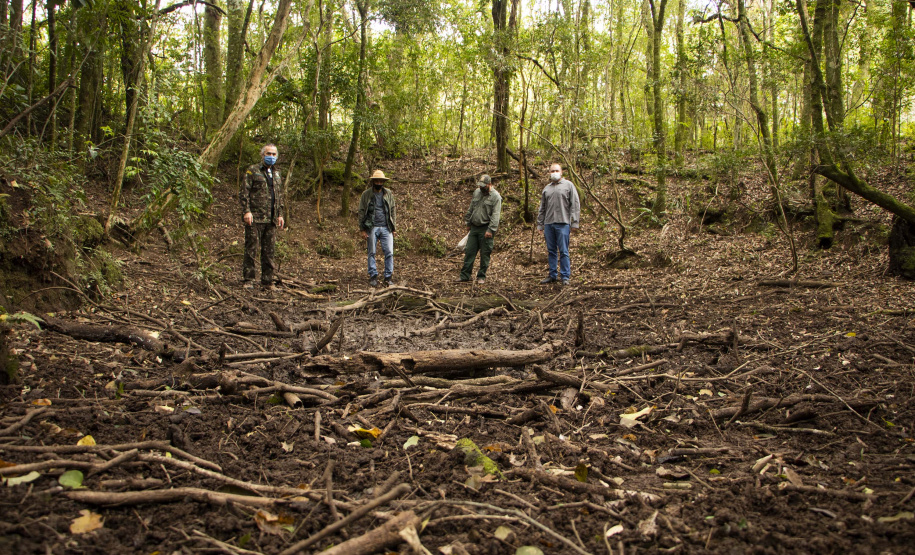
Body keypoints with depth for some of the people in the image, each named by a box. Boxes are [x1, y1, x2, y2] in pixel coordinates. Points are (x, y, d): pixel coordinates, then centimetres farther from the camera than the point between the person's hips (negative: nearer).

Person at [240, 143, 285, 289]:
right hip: (255, 218, -6)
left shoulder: (277, 174, 19)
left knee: (269, 251, 7)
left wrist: (280, 214, 15)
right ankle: (248, 280, 4)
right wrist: (247, 211, -15)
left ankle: (267, 281, 14)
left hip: (271, 219, 6)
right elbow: (243, 193, -6)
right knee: (251, 250, -3)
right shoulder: (253, 170, 0)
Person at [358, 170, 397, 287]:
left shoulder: (388, 194, 9)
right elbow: (361, 212, 3)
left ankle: (388, 277, 2)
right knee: (372, 252, 3)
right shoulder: (366, 194, 2)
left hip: (386, 228, 1)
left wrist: (394, 228, 9)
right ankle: (373, 276, 12)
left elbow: (393, 211, 14)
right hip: (372, 228, -1)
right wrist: (362, 229, -3)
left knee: (389, 252, -5)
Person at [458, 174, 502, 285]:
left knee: (485, 254, 1)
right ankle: (465, 275, 10)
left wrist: (490, 230, -21)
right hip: (474, 228, 6)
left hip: (485, 230, -6)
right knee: (469, 252, 5)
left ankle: (482, 277, 11)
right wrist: (468, 223, 20)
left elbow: (495, 215, -15)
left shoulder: (496, 197, -9)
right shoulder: (476, 192, 11)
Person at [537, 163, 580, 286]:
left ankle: (565, 276, 2)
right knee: (551, 251, 9)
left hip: (563, 223, -5)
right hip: (548, 223, 5)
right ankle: (553, 275, 17)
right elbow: (542, 208, 21)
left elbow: (575, 205, -1)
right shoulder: (546, 188, 18)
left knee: (563, 251, -4)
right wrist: (540, 224, 16)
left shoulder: (568, 185, 4)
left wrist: (575, 222, -8)